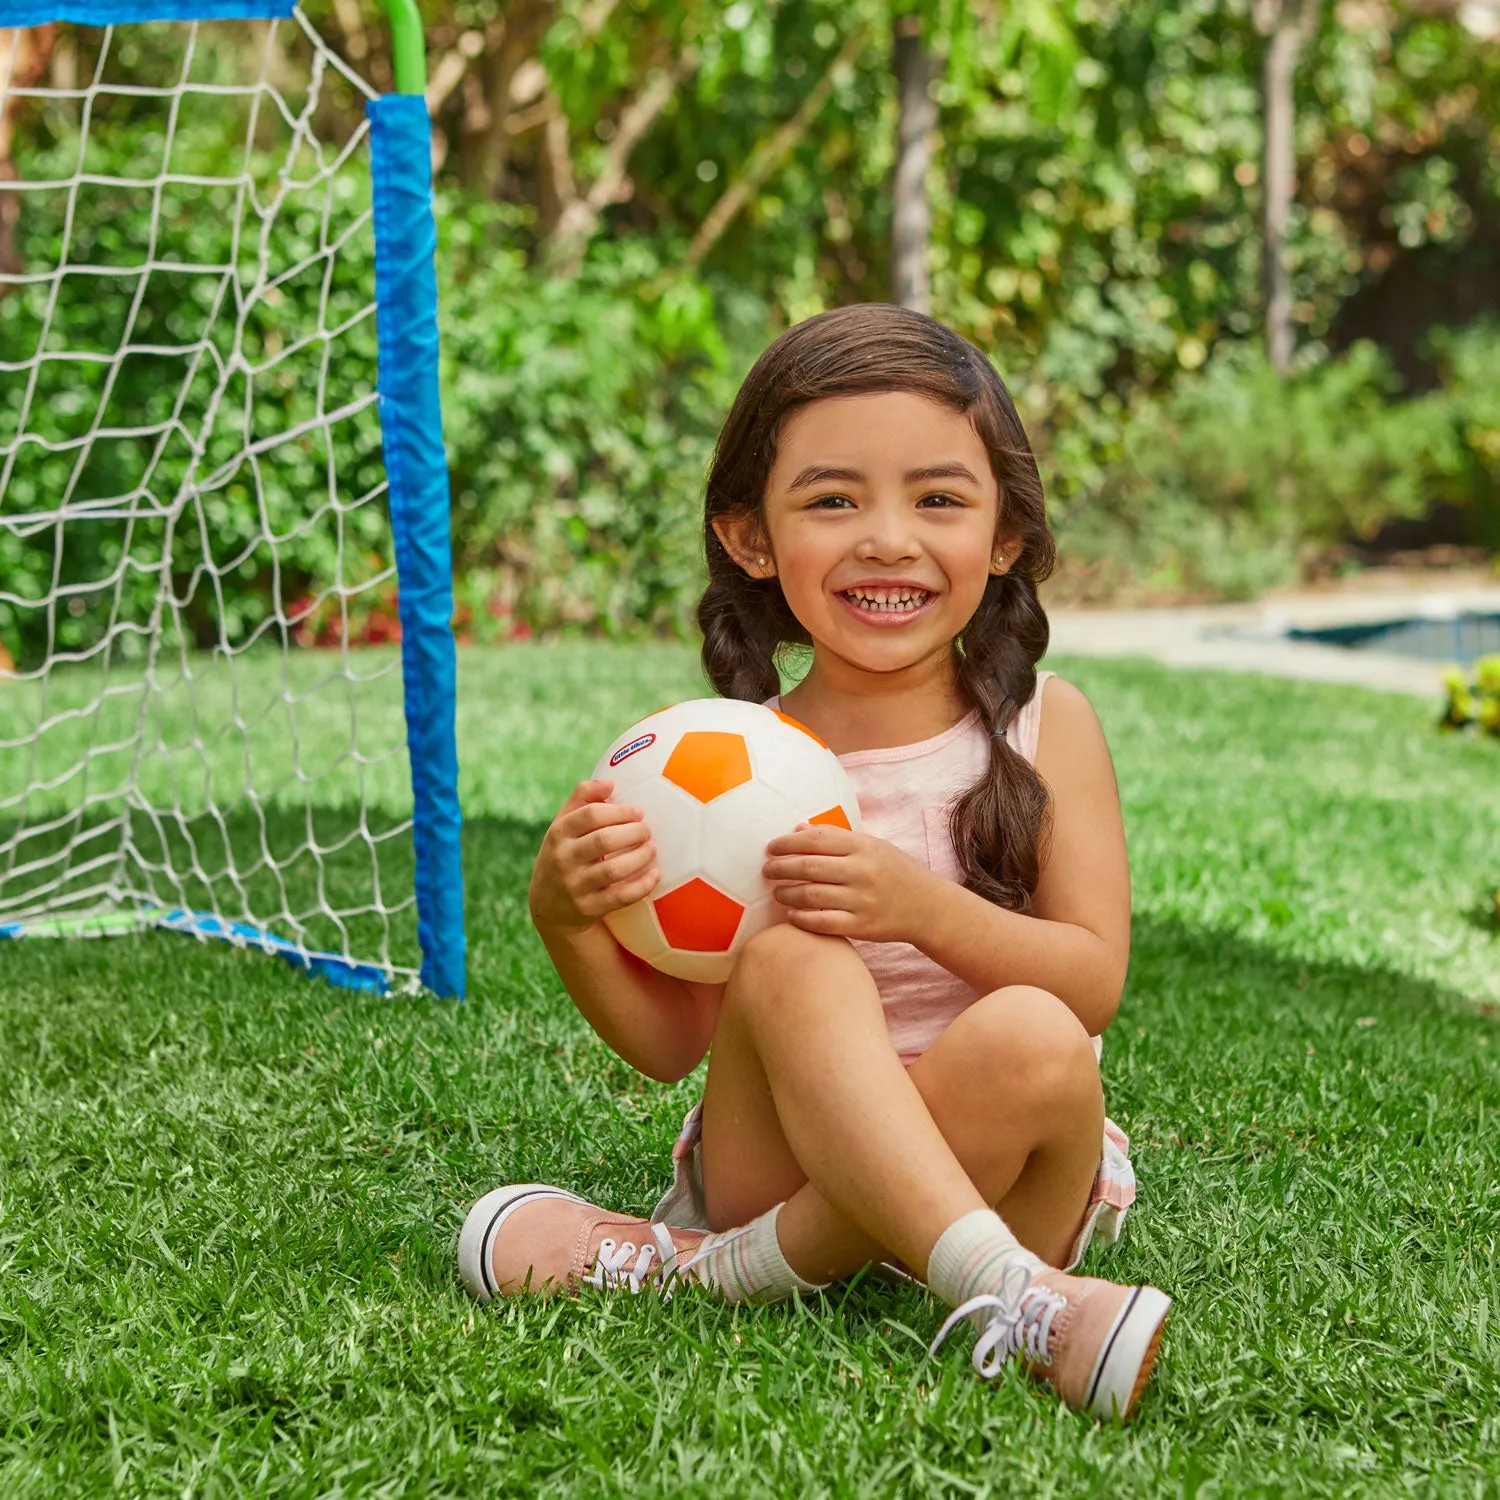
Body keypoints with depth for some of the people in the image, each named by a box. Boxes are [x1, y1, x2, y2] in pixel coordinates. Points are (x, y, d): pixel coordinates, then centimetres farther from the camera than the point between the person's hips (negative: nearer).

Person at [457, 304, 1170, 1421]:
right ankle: (1009, 1299, -39)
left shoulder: (1046, 726, 3)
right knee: (790, 960, -29)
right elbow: (671, 1045, 2)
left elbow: (1094, 983, -5)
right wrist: (567, 922, -18)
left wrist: (924, 908, -23)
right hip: (782, 1159, 0)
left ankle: (720, 1269, -20)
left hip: (1002, 1183, 0)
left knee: (1032, 1040, -33)